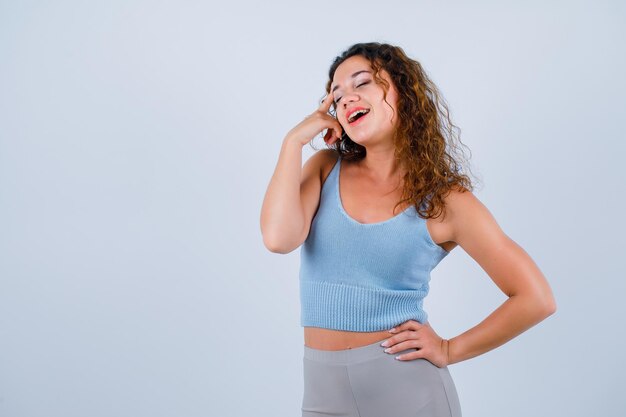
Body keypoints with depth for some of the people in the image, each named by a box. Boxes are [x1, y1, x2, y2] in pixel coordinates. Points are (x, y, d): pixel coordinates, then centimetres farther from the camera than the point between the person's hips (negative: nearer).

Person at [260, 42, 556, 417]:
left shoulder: (446, 200, -7)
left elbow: (536, 299, -5)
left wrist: (450, 350, -5)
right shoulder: (326, 168, 2)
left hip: (405, 385, -3)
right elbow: (279, 238, -17)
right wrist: (294, 141, -10)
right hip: (323, 387, 3)